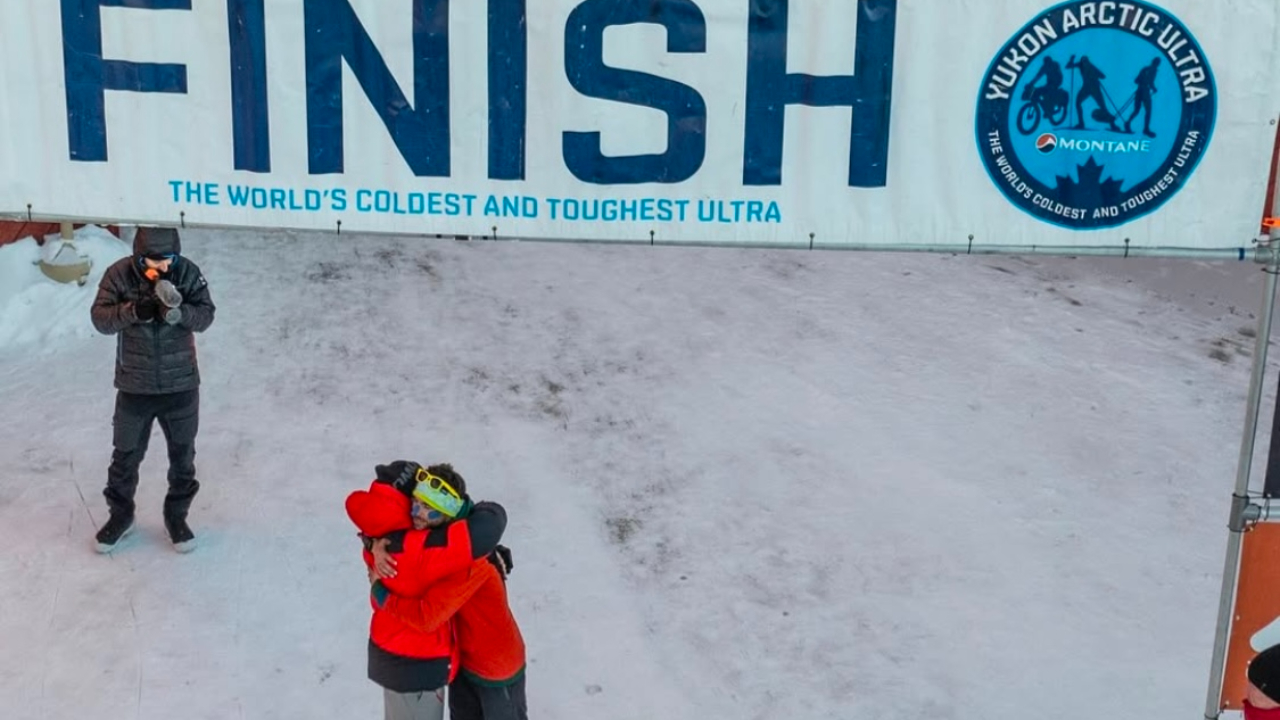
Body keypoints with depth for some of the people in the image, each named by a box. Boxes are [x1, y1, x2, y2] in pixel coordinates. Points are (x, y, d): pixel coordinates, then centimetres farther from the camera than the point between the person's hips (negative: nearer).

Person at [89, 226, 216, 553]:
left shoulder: (188, 273, -9)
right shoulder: (119, 274, -9)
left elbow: (206, 315, -12)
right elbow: (100, 318, -12)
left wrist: (178, 311, -32)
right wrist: (133, 310, -30)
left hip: (182, 385, 0)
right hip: (134, 386, 0)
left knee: (182, 456, 14)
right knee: (126, 456, 13)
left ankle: (176, 515, 33)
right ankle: (120, 514, 35)